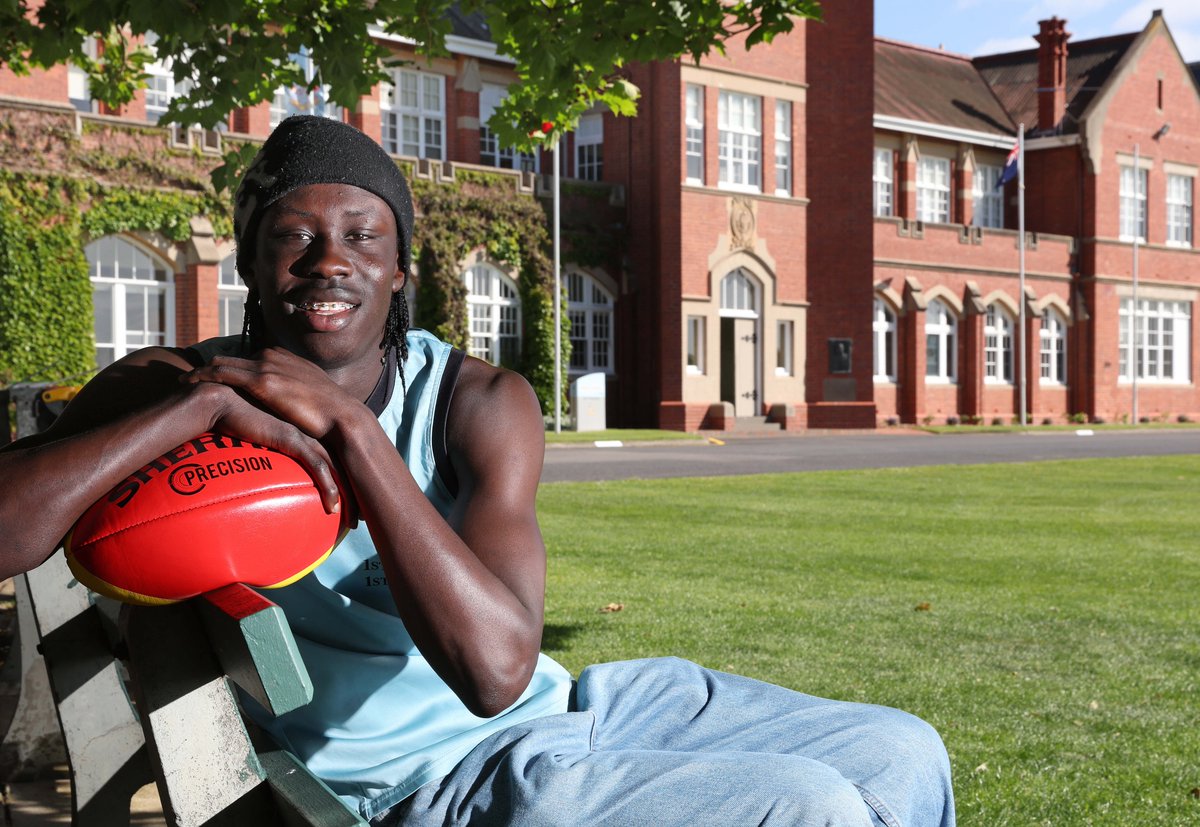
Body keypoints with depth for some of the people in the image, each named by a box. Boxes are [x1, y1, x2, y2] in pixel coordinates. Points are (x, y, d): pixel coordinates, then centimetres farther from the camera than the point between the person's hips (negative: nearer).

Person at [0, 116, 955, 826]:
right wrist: (203, 405, -30)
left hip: (557, 704, 5)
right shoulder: (169, 387, -8)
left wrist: (346, 425, -27)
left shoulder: (482, 404, -8)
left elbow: (496, 665, -24)